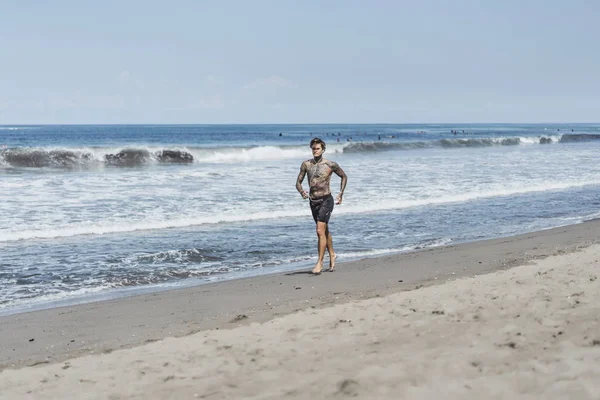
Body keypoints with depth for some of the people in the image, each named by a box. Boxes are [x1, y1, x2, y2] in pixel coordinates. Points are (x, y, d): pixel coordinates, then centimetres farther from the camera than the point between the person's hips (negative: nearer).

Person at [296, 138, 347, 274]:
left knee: (320, 231, -15)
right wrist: (301, 191, -16)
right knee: (325, 230, 20)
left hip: (326, 200, -5)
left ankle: (320, 262, -12)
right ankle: (332, 255, 38)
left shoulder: (331, 165, -7)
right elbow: (298, 183, 5)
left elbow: (344, 177, 9)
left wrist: (341, 194, 4)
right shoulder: (306, 164, 2)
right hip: (313, 201, 5)